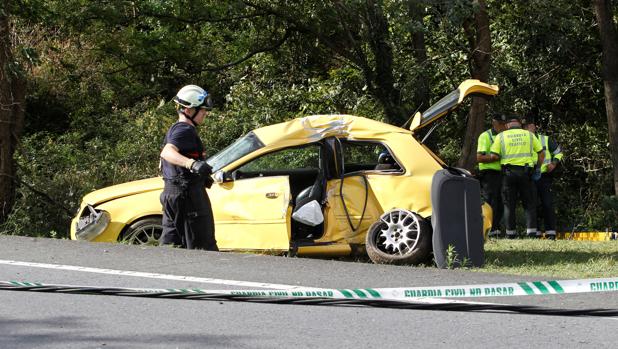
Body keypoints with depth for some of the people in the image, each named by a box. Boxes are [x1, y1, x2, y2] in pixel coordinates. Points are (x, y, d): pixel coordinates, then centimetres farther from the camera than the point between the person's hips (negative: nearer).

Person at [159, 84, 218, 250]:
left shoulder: (174, 129, 18)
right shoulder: (186, 131, -16)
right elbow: (167, 152, -35)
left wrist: (202, 177, 32)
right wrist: (193, 164, -52)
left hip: (171, 193, 10)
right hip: (188, 193, -10)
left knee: (170, 242, 11)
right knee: (203, 246, -5)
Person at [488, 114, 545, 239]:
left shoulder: (501, 136, 3)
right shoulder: (529, 135, 8)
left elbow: (494, 156, -5)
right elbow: (541, 153, 7)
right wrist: (538, 168, 17)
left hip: (508, 172, -1)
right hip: (526, 172, 1)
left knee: (509, 205, 5)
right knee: (529, 203, 6)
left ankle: (511, 233, 3)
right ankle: (531, 231, -4)